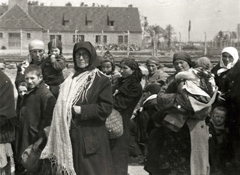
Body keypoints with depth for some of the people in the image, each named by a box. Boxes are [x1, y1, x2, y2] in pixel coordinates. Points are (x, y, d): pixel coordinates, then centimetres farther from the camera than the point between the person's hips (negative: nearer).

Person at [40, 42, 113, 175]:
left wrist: (81, 110, -16)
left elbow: (106, 108, -12)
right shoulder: (70, 79, 14)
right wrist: (66, 110, -3)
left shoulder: (102, 80, -3)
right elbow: (62, 105, 18)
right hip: (70, 138, 5)